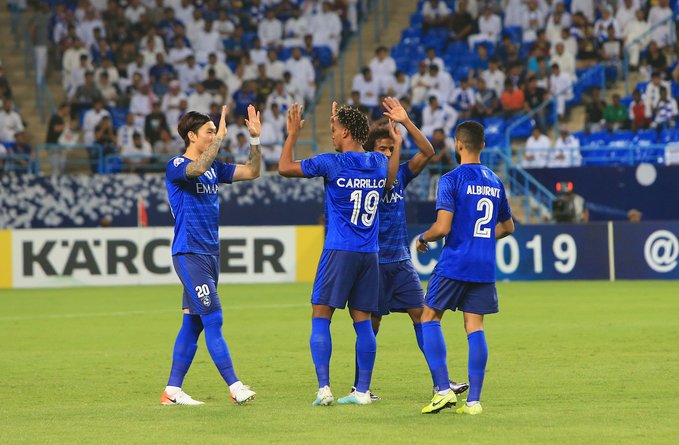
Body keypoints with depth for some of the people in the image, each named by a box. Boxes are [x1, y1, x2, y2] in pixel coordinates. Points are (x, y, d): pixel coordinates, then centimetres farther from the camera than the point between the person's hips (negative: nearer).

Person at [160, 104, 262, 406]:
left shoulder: (214, 168, 14)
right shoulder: (176, 166, -9)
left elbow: (252, 172, 13)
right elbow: (196, 169, -32)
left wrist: (255, 138, 2)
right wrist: (221, 137, -29)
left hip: (210, 253, 8)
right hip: (189, 253, -8)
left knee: (193, 323, 8)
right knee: (213, 320, -12)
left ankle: (172, 390, 12)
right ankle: (235, 387, -13)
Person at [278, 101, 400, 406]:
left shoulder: (332, 163, -9)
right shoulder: (380, 163, 8)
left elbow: (285, 167, -1)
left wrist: (293, 134, 11)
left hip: (339, 252, -5)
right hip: (370, 255, 5)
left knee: (321, 317, -2)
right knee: (363, 321, 8)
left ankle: (324, 388, -12)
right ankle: (363, 391, 6)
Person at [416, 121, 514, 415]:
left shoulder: (452, 180, -9)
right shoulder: (495, 182, 12)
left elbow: (443, 227, -15)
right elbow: (507, 227, 21)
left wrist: (423, 239, 3)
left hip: (454, 264, -6)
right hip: (484, 268, 6)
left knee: (429, 319, 6)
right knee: (474, 328, 5)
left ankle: (443, 390, -4)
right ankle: (474, 400, 0)